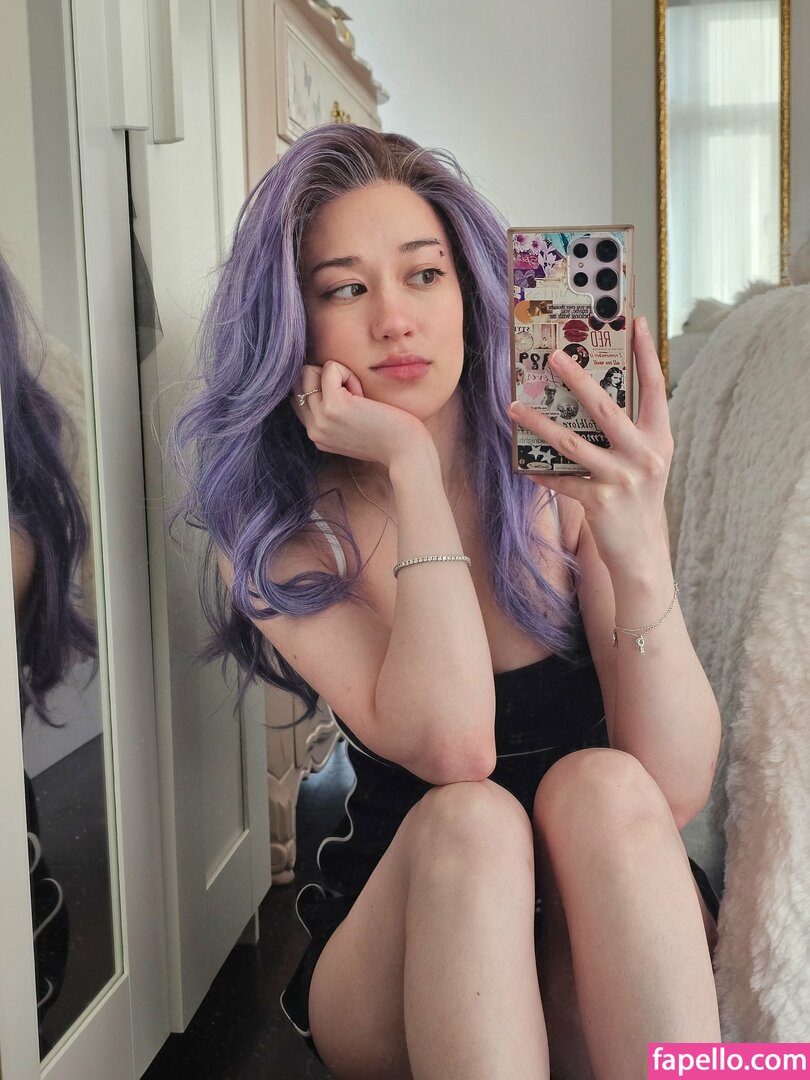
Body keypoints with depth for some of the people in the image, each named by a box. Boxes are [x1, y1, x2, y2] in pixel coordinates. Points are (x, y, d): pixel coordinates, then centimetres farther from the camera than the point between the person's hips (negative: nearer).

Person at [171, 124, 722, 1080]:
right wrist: (411, 469, -24)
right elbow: (452, 746, -26)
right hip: (397, 943, 0)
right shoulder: (272, 541, -9)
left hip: (602, 968, 1)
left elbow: (674, 792, -18)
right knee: (469, 820, -32)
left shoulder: (565, 480, -8)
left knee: (601, 786, -30)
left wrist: (640, 559, -33)